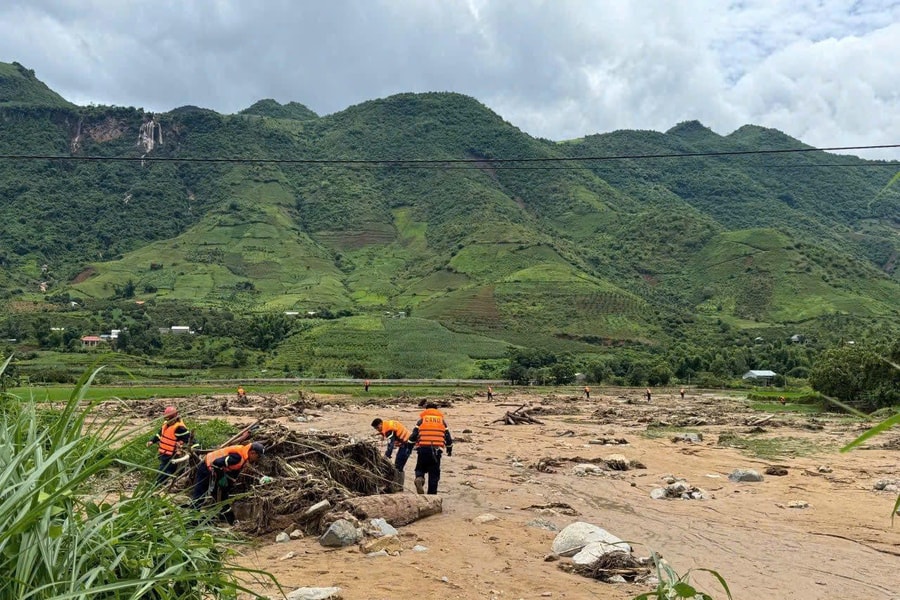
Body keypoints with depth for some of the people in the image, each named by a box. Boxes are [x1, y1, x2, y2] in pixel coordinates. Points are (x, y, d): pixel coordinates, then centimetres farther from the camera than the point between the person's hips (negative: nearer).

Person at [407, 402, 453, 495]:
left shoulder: (421, 420, 9)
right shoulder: (442, 420, 15)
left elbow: (413, 437, 3)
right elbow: (448, 438, 14)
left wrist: (412, 440, 24)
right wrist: (449, 449, 27)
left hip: (423, 448, -1)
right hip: (436, 449, 1)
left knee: (420, 468, 16)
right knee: (434, 473, 8)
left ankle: (419, 478, -16)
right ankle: (432, 493, 3)